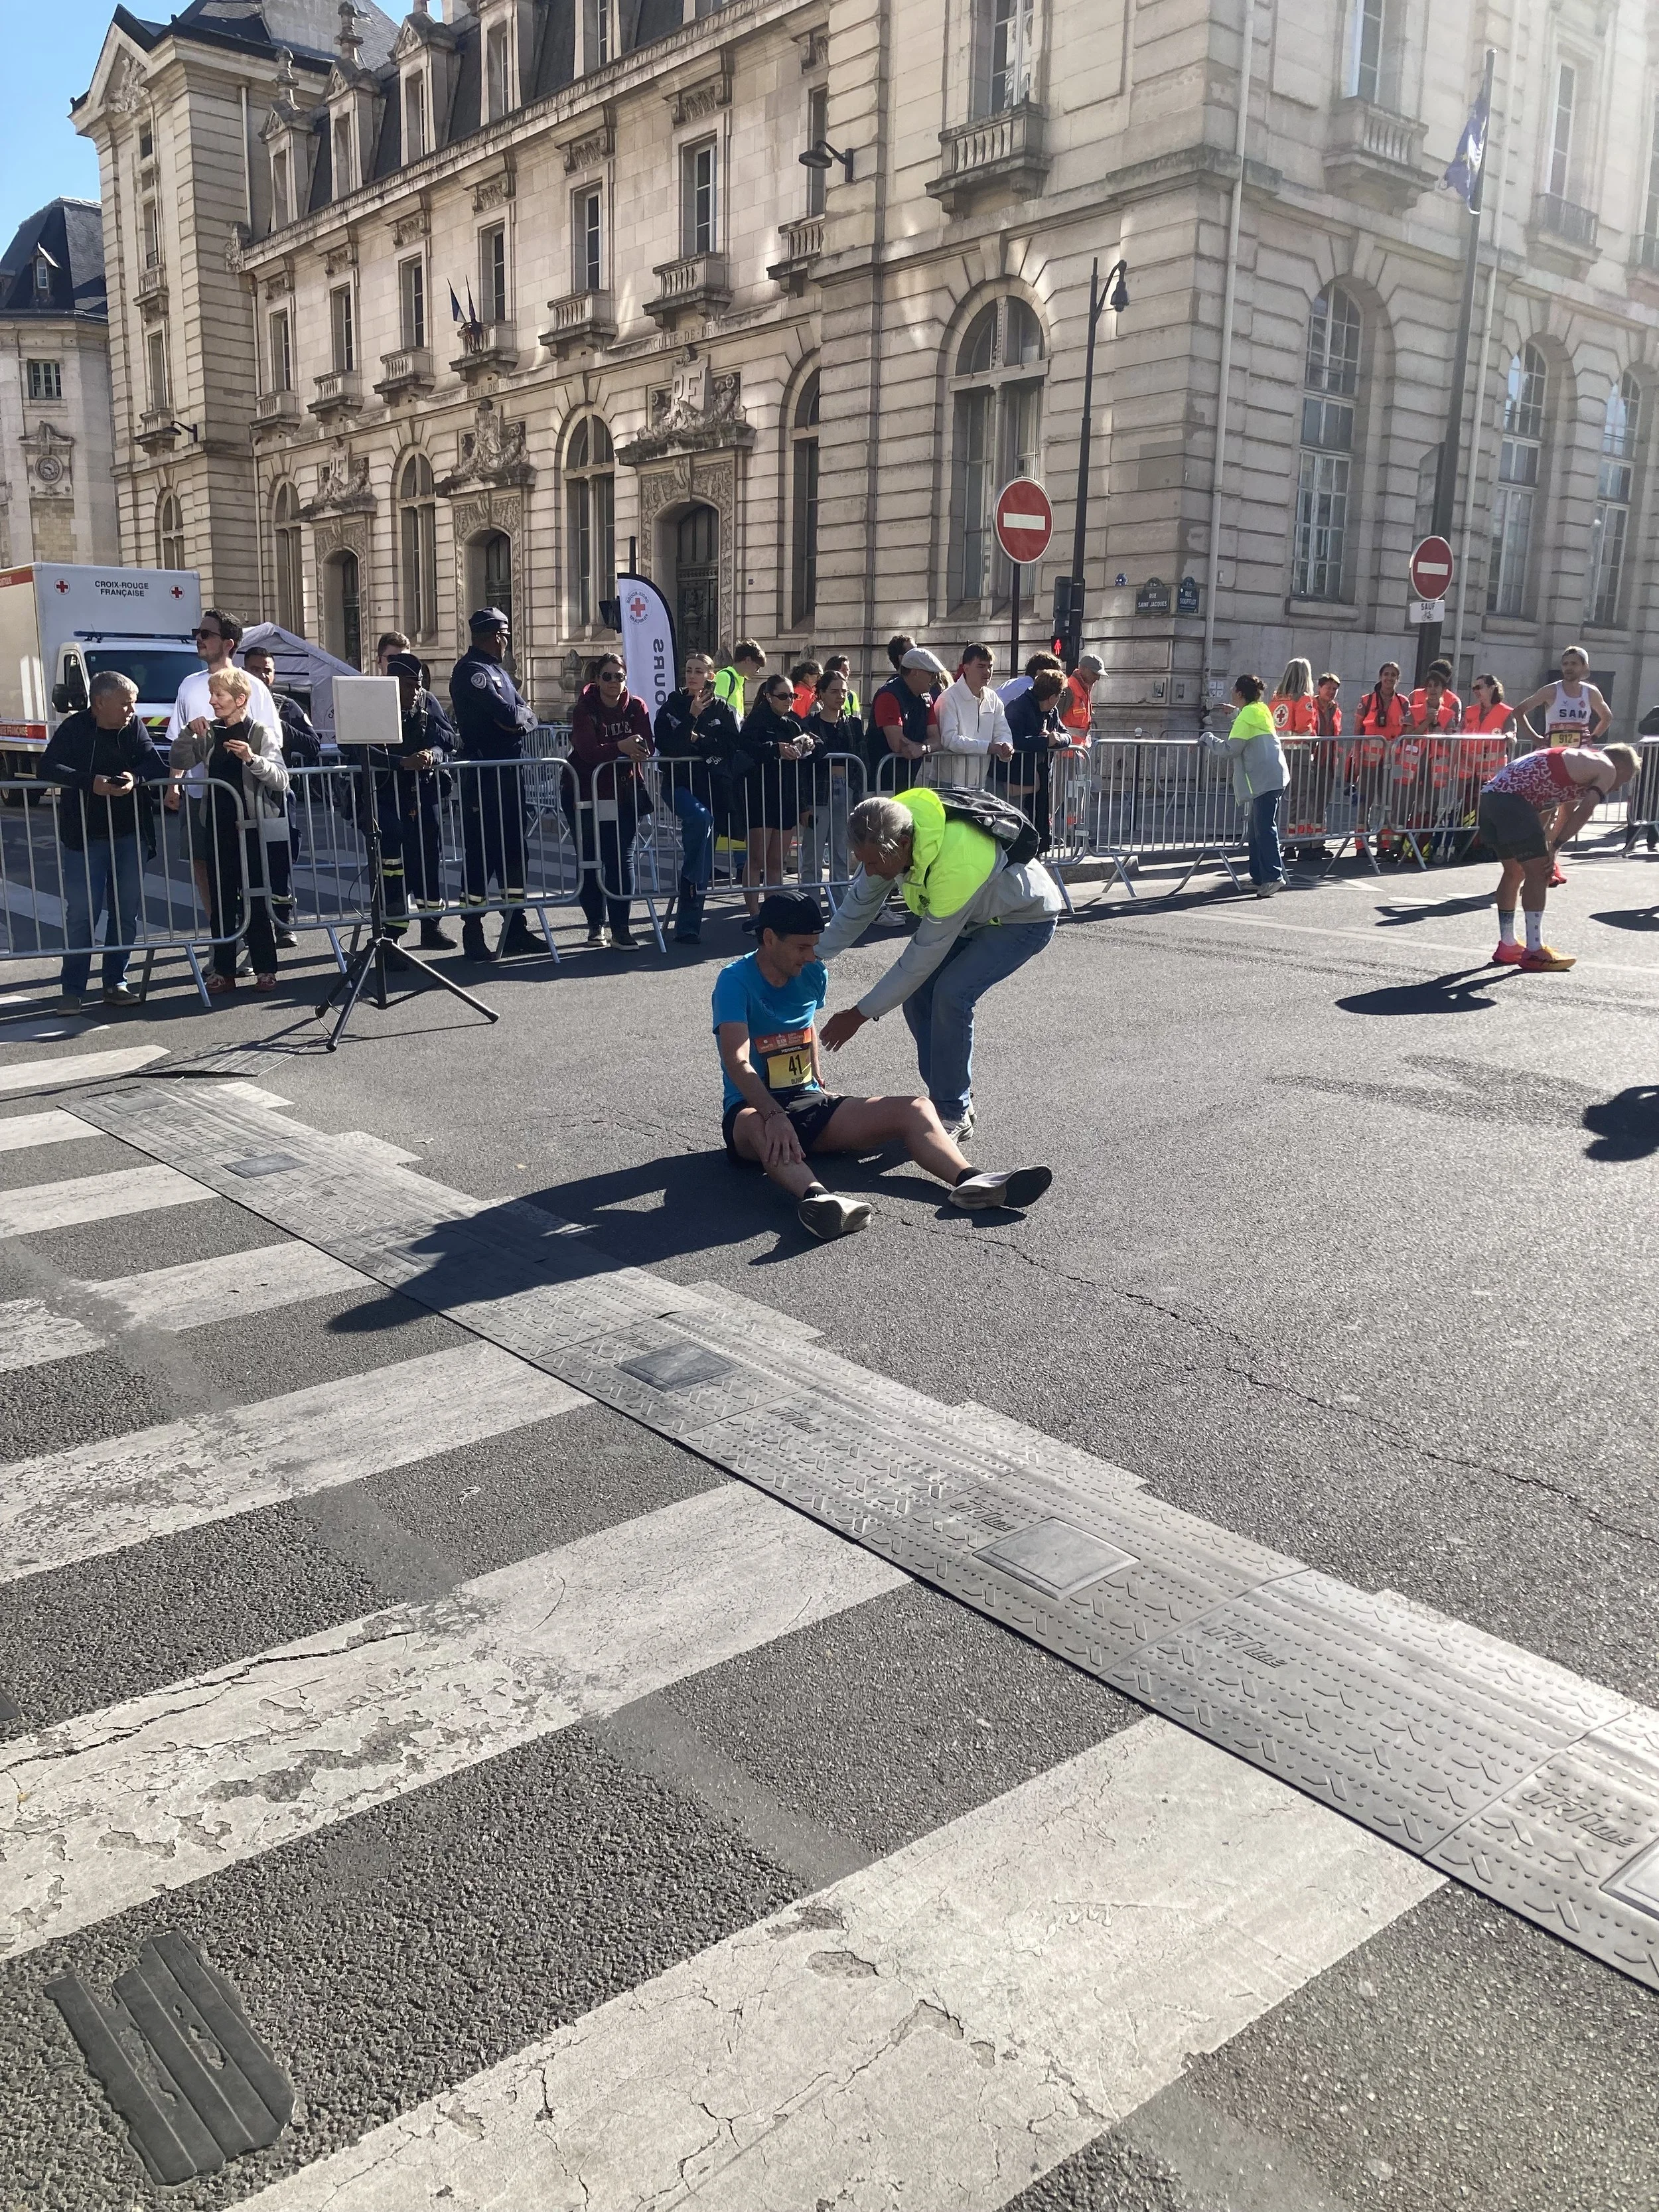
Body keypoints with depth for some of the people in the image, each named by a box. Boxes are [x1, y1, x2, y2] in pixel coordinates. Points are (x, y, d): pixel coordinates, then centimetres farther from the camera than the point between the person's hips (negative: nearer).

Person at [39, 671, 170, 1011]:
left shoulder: (134, 727, 2)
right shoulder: (74, 728, -7)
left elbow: (157, 766, -5)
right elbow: (48, 768, -16)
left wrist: (136, 778, -26)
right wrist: (90, 782, -30)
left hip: (129, 836, 4)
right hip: (85, 838, -4)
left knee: (127, 910, 7)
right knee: (81, 913, -4)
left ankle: (115, 983, 19)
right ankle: (72, 989, 4)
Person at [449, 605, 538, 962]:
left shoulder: (496, 669, 19)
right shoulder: (472, 670, -11)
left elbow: (527, 718, 11)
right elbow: (508, 715, -22)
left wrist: (516, 718, -9)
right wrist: (519, 715, -1)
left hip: (510, 769, 10)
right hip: (483, 774, -10)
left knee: (513, 846, 12)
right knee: (481, 849, -6)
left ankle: (516, 928, 19)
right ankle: (473, 934, -1)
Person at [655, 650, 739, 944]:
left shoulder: (722, 709, 8)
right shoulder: (672, 705, 7)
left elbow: (731, 746, -3)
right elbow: (664, 743, -6)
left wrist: (698, 740, -9)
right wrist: (691, 718, -11)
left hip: (714, 787, 1)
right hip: (681, 782, -1)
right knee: (699, 817, -35)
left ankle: (687, 927, 4)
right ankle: (695, 881, -21)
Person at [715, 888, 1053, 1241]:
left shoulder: (814, 975, 8)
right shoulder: (735, 981, -12)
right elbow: (737, 1063, -26)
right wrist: (775, 1115, -39)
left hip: (809, 1102, 6)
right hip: (753, 1108, -6)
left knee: (916, 1109, -16)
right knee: (759, 1127, -45)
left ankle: (970, 1181, -42)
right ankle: (816, 1197, -71)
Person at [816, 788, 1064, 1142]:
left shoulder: (957, 867, -43)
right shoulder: (889, 833, -20)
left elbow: (922, 957, -33)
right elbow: (858, 906, -2)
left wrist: (858, 1015, -26)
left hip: (1026, 919, -8)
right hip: (976, 914, 8)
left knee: (951, 994, -25)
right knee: (917, 992, -6)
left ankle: (954, 1114, -11)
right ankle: (952, 1097, 10)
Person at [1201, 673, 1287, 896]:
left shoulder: (1246, 716, -9)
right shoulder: (1261, 710, 18)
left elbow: (1231, 748, -14)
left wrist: (1207, 738, 0)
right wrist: (1234, 712, 44)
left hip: (1264, 780, -10)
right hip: (1273, 777, 10)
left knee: (1264, 828, -14)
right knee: (1255, 828, 13)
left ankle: (1273, 876, -20)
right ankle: (1259, 876, 16)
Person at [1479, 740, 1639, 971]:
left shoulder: (1579, 760, 32)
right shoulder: (1607, 769, 5)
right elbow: (1585, 810, -6)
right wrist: (1556, 847, -6)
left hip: (1489, 795, 10)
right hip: (1512, 800, -9)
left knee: (1514, 871, 20)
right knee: (1538, 871, -5)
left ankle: (1507, 947, 28)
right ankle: (1534, 952, -5)